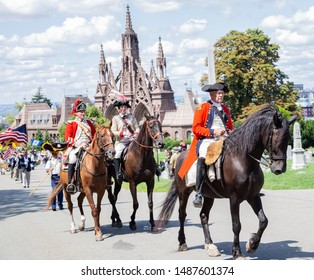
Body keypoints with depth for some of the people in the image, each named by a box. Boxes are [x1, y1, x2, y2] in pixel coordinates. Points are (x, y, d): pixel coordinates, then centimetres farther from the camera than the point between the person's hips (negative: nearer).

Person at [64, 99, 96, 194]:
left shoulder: (89, 123, 18)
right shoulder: (71, 124, 5)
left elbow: (94, 135, 21)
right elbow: (67, 137, -2)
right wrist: (77, 143, -15)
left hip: (88, 146, 4)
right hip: (75, 147, -4)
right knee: (72, 159, -30)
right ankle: (70, 183, -28)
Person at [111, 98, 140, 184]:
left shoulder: (132, 117, 19)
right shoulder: (115, 118, 11)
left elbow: (137, 128, 14)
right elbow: (113, 131, 2)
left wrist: (136, 134, -9)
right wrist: (121, 133, -16)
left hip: (132, 140, 3)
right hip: (121, 142, -3)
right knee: (118, 154, -29)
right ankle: (118, 173, -28)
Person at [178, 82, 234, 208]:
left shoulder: (225, 109, 24)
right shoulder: (202, 108, 8)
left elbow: (230, 127, 31)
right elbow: (196, 128, -1)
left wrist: (230, 132, 6)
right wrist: (212, 132, -12)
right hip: (207, 141, -6)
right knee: (202, 158, -35)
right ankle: (198, 194, -38)